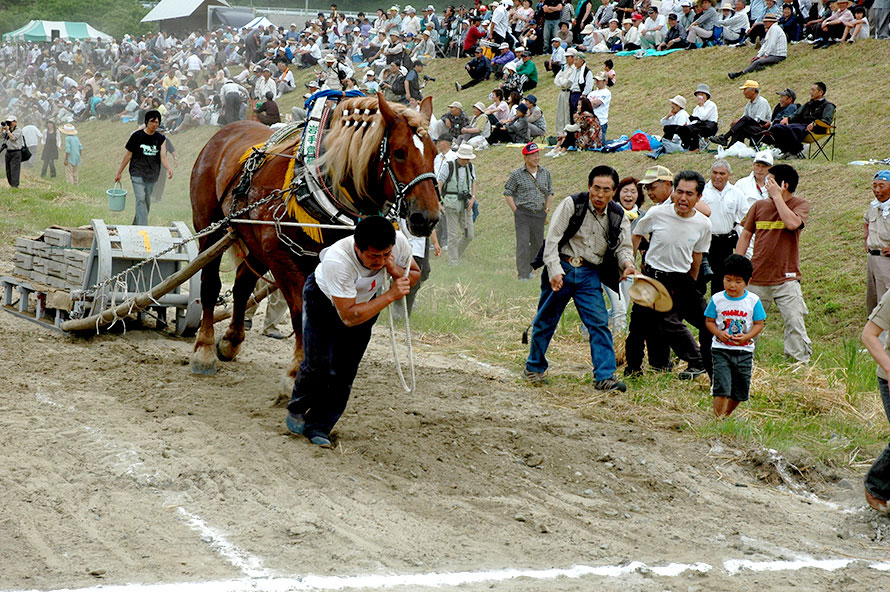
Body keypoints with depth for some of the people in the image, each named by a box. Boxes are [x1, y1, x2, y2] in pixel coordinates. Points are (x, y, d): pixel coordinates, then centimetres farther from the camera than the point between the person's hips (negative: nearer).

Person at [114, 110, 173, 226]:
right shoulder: (136, 136, -4)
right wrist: (119, 173, 4)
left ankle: (135, 226, 25)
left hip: (152, 176, 4)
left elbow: (163, 157, -5)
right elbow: (128, 155, 2)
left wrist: (168, 169, -26)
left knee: (147, 202, 9)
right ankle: (142, 227, -23)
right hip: (138, 173, -4)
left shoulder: (160, 138, 5)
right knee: (140, 199, -17)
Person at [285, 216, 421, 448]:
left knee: (345, 370, -2)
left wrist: (396, 271, -33)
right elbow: (349, 317, -41)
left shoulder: (399, 242, -31)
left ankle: (318, 428, 12)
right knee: (318, 363, -13)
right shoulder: (337, 260, -44)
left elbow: (415, 274, -9)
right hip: (323, 299, -4)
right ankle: (297, 410, 16)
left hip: (366, 302, 4)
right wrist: (390, 295, -44)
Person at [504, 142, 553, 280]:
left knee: (538, 244, 11)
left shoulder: (545, 173, 8)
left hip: (539, 214, 5)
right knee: (523, 244, -10)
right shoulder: (517, 174, -5)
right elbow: (507, 193, 0)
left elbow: (550, 192, 20)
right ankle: (523, 274, -7)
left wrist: (547, 209, 12)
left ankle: (527, 268, 30)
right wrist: (516, 211, -5)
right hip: (523, 215, -5)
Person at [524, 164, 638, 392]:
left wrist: (627, 263, -20)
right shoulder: (571, 204, -8)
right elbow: (552, 238, -11)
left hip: (590, 274, 3)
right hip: (562, 268, -2)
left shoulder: (618, 216, 4)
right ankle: (534, 367, 27)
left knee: (599, 322, -9)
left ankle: (605, 377, -10)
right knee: (546, 320, 8)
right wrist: (554, 270, -21)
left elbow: (623, 246, 4)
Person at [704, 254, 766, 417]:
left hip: (744, 350, 2)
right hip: (721, 349, -2)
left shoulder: (753, 300, -3)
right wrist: (719, 333, -16)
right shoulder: (717, 299, -3)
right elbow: (709, 321, 3)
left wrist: (746, 337, -16)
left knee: (740, 391, 10)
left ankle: (727, 415, 33)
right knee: (721, 387, -14)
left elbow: (759, 324, 1)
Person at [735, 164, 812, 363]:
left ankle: (801, 361, 1)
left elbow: (792, 223, -24)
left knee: (794, 321, -9)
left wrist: (777, 196, -15)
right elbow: (745, 236, 14)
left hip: (786, 277, -3)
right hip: (757, 277, 3)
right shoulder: (759, 206, 9)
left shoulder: (800, 204, -2)